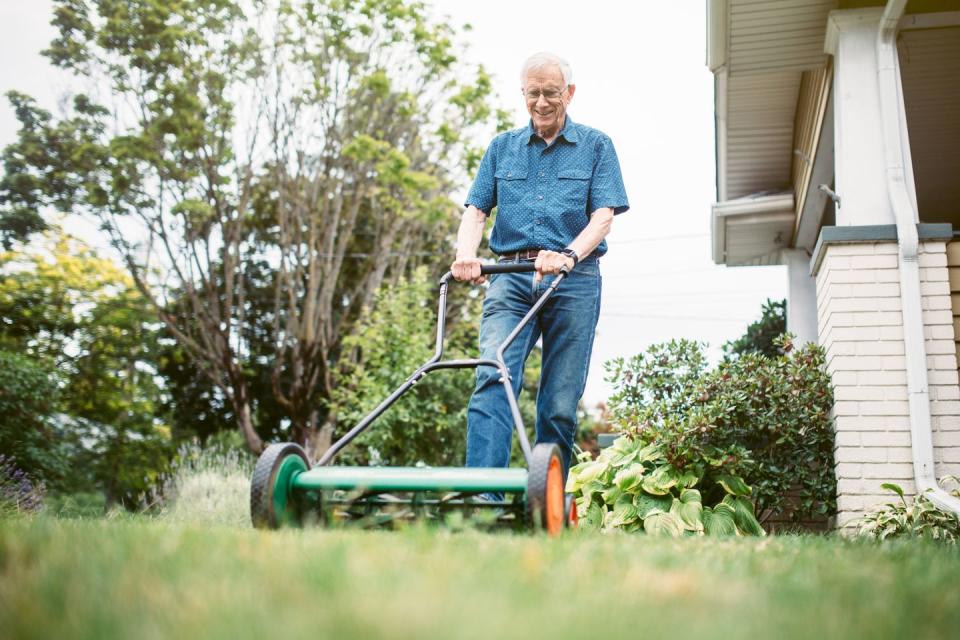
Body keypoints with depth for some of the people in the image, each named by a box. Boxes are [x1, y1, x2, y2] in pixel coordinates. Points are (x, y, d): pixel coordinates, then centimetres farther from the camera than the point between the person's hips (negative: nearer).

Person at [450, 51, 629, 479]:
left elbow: (603, 216, -2)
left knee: (560, 404, -2)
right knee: (492, 380, -19)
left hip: (574, 283, -1)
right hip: (511, 278, 1)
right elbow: (476, 211, 11)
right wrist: (466, 254, -12)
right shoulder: (501, 148, 18)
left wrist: (568, 255, -21)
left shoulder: (596, 146, 11)